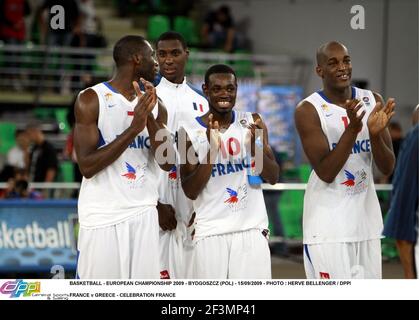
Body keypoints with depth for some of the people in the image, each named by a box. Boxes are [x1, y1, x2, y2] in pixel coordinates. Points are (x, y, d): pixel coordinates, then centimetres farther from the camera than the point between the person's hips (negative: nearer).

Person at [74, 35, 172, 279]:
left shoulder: (156, 105, 10)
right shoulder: (91, 100, -6)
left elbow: (167, 162, 1)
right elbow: (87, 166, -13)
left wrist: (149, 116, -11)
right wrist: (134, 128, -19)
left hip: (144, 214, 5)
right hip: (103, 217, -5)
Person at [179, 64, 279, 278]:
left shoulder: (252, 123, 5)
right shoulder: (191, 132, -2)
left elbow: (273, 177, 4)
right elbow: (190, 191, -6)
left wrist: (256, 148, -15)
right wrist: (212, 150, -18)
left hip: (252, 229, 2)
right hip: (211, 233, -2)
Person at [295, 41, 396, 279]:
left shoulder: (373, 102, 4)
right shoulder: (309, 110, -10)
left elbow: (388, 168, 2)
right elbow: (325, 173, -18)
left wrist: (376, 133, -18)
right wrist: (352, 129, -27)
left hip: (367, 220, 5)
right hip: (328, 226, -5)